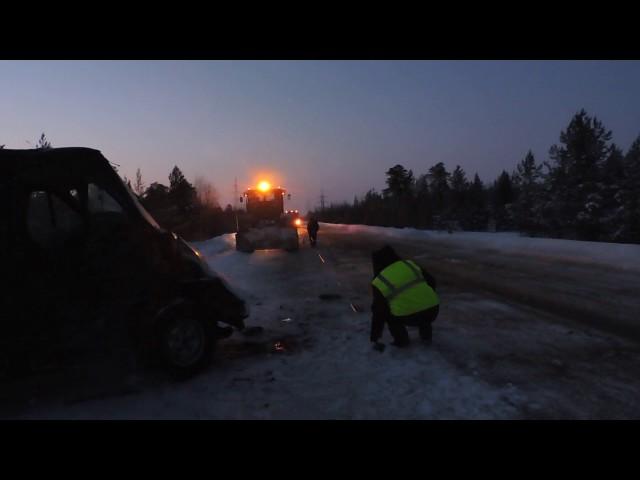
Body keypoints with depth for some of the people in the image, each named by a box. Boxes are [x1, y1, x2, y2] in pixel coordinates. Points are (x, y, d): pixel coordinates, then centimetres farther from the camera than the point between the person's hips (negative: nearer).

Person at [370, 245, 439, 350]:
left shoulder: (380, 282, 5)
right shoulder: (410, 264, 13)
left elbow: (378, 312, 9)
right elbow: (431, 281, 20)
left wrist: (374, 339, 19)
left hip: (409, 318, -4)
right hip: (432, 311, 4)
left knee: (385, 311, 22)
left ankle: (401, 340, 16)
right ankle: (426, 335, 30)